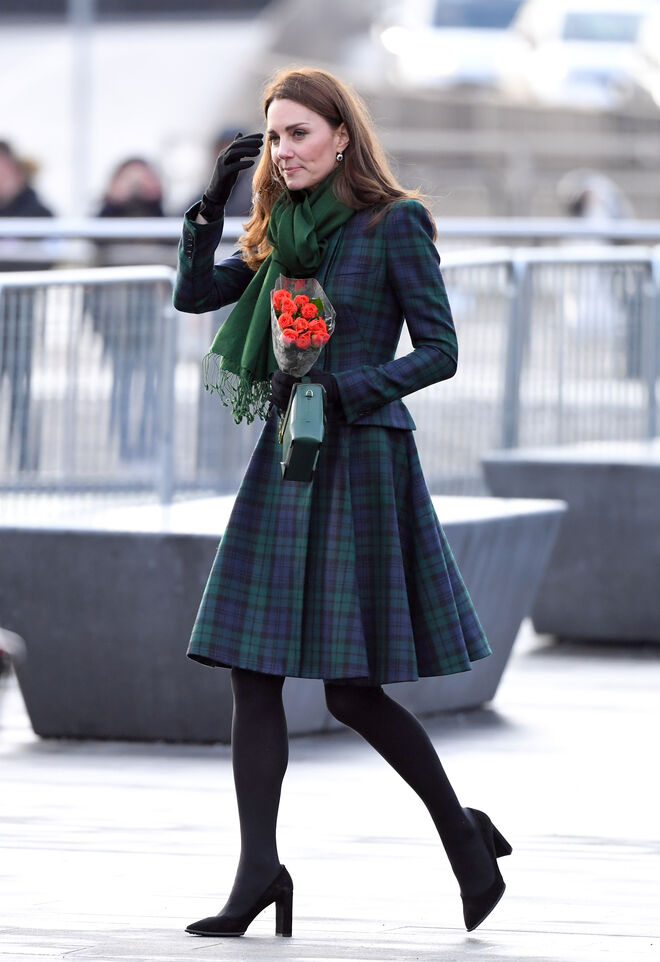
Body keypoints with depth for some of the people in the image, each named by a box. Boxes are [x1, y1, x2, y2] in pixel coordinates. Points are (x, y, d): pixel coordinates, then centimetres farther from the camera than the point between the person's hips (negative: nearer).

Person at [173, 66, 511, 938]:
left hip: (363, 458, -7)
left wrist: (342, 389, -19)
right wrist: (213, 201, 1)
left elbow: (440, 352, -9)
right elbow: (192, 293, 10)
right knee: (253, 672, -3)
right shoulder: (281, 234, 13)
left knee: (353, 687, -5)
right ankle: (258, 871, -3)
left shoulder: (394, 225, -6)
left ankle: (467, 838, 13)